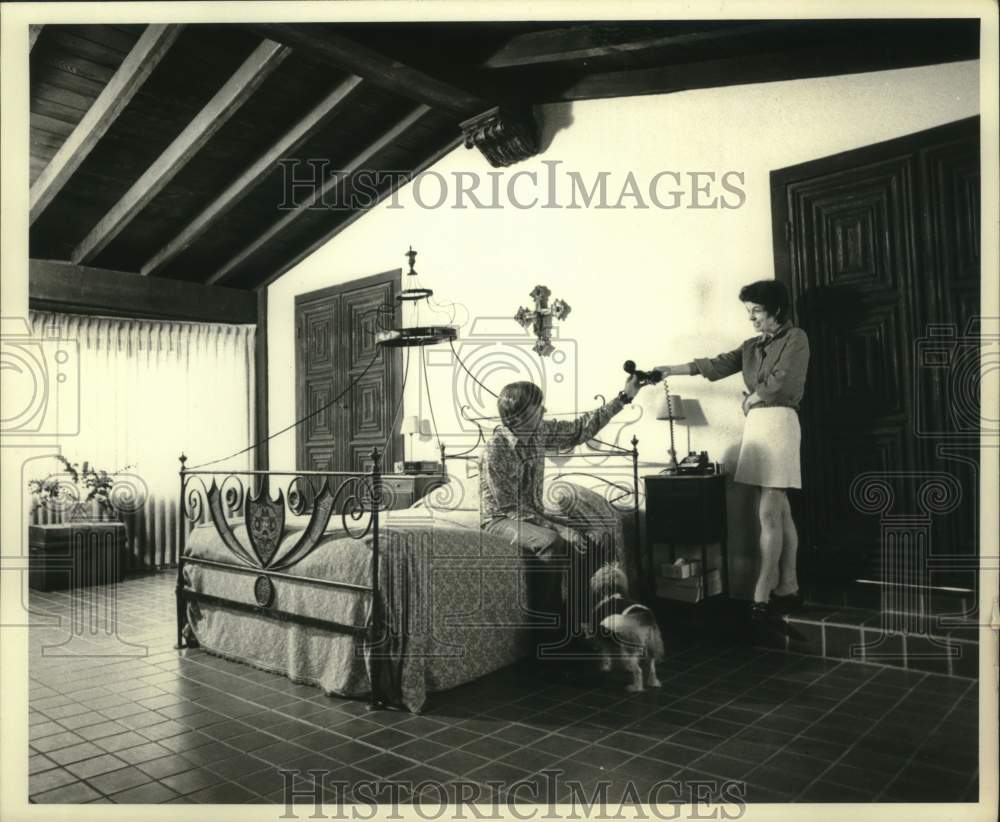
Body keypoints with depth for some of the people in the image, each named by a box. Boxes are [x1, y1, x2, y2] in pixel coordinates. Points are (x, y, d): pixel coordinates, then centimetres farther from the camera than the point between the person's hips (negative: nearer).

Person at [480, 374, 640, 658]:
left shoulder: (540, 431, -2)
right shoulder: (497, 449, -23)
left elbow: (581, 428, 8)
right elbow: (511, 508, -22)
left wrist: (623, 397, 5)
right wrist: (555, 527, -27)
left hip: (533, 514, 7)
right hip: (501, 519, -7)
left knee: (585, 545, -12)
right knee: (551, 543, -33)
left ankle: (575, 626, -2)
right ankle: (550, 636, -22)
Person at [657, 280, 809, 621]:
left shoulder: (796, 338, 0)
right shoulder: (752, 346, 19)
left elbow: (781, 381, -12)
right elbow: (718, 365, 12)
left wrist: (751, 398, 2)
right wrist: (672, 370, 5)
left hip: (778, 422, -7)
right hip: (756, 424, 7)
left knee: (768, 513, -11)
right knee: (780, 512, 8)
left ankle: (760, 597, -11)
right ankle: (788, 588, 12)